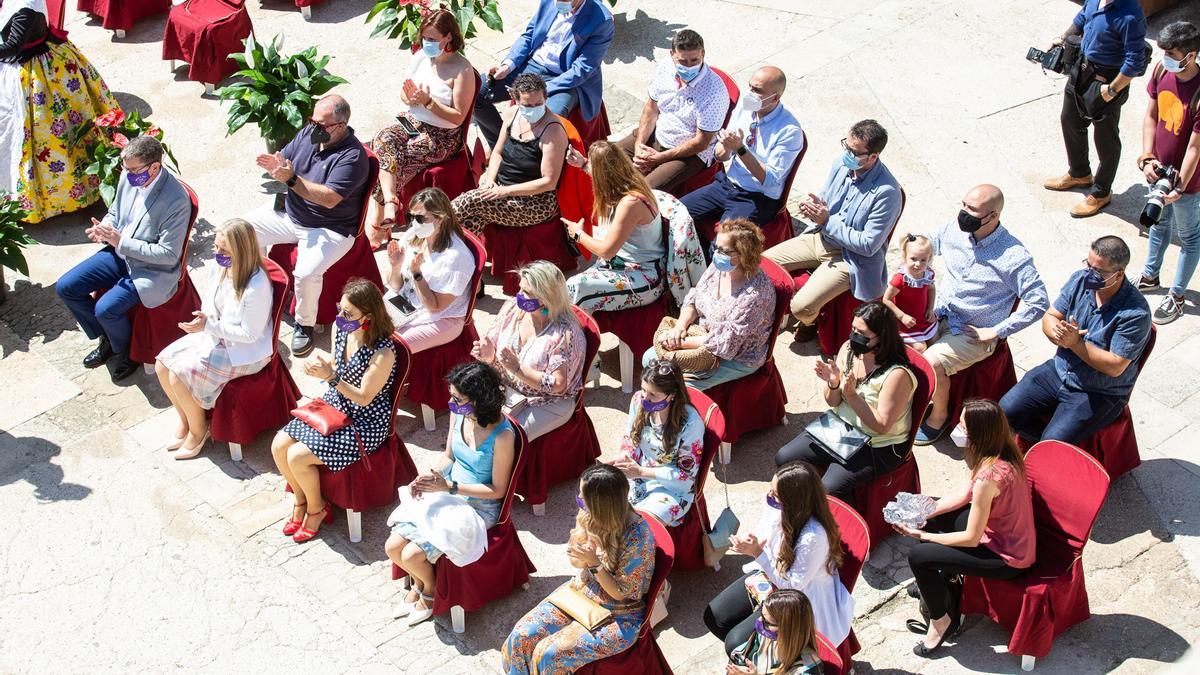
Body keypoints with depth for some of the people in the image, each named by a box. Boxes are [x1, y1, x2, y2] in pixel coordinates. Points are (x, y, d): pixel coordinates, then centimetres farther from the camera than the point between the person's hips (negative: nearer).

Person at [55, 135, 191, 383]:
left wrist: (121, 242, -26)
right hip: (120, 253, 8)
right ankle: (105, 338, 20)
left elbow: (169, 255, -23)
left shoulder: (176, 200, -27)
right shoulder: (128, 177, -5)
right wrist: (104, 229, -10)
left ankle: (122, 351, 8)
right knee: (65, 288, 0)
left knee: (106, 308, -24)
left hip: (152, 270, -8)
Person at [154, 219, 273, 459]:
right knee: (162, 364, -1)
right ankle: (185, 421, 20)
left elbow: (250, 334, -24)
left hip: (243, 352, -8)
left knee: (178, 375, -16)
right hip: (214, 336, 8)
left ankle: (198, 430, 9)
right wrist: (204, 317, -7)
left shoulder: (256, 286, -31)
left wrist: (209, 326, -27)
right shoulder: (221, 268, -6)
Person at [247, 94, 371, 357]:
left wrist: (291, 179, -36)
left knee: (306, 274, -30)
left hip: (328, 230, -8)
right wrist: (276, 165, -20)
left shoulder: (353, 156, -24)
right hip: (290, 213, 8)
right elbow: (285, 158, 6)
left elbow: (329, 198, -31)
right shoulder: (309, 133, -2)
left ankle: (305, 325, -2)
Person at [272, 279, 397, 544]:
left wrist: (330, 377, -30)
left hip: (364, 425, -8)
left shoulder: (383, 353, -27)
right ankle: (301, 499, 19)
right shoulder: (342, 330, -5)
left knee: (297, 456, -17)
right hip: (333, 408, 8)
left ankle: (316, 509, 11)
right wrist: (319, 367, -10)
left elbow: (364, 398, -21)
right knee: (279, 445, -5)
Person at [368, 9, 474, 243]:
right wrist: (410, 98, -10)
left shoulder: (463, 70, -14)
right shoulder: (421, 56, 5)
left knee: (391, 157, -26)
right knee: (383, 140, -27)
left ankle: (381, 218, -20)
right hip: (412, 122, 6)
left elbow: (458, 117, -14)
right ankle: (390, 203, -39)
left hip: (442, 136, -6)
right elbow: (403, 93, 14)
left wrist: (428, 102, -23)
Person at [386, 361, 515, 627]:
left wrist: (449, 486, -22)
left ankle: (430, 589, 19)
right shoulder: (458, 415, -6)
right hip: (446, 494, 7)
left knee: (412, 555, -15)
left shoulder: (502, 435, -26)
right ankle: (418, 584, 26)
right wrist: (429, 477, -10)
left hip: (479, 507, -6)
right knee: (393, 547, -4)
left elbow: (497, 490, -18)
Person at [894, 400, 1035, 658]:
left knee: (918, 556, -12)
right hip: (1011, 537, 9)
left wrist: (922, 535, -12)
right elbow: (965, 493, 6)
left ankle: (941, 620, 12)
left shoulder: (988, 477, -34)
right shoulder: (1002, 452, -7)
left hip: (1007, 558, -9)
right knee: (931, 520, 16)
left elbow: (971, 538, -23)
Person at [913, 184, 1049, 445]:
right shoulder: (953, 230, -3)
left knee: (932, 362, -27)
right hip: (940, 316, 6)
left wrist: (996, 331, -15)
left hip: (974, 333, -5)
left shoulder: (1013, 256, -19)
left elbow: (1039, 302, -15)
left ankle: (939, 416, 2)